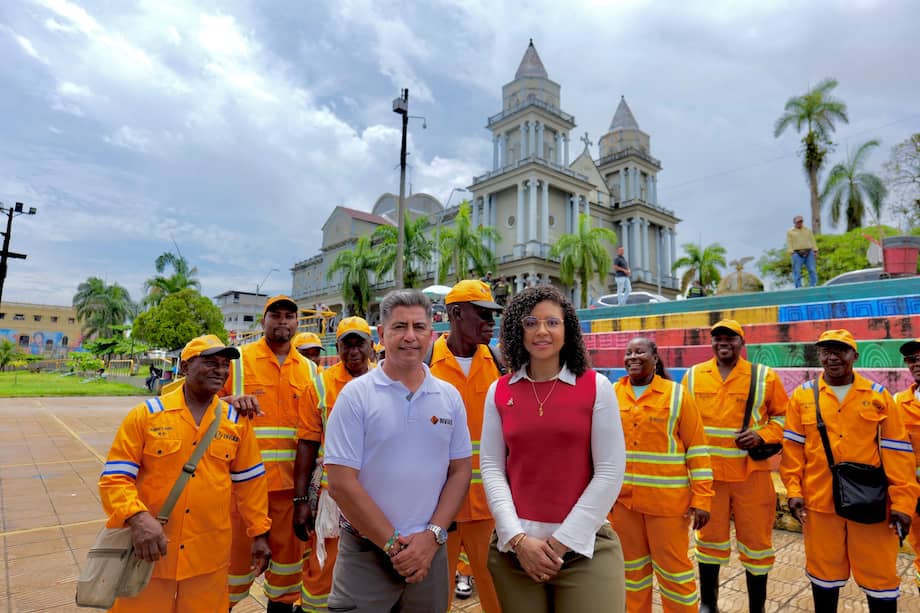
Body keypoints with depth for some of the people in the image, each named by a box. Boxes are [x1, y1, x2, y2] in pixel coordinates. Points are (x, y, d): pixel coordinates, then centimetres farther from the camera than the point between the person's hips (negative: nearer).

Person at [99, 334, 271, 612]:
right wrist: (136, 517, -23)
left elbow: (249, 481, 8)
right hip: (148, 551, -1)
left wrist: (259, 533, 9)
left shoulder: (237, 421, 1)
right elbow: (115, 476, -5)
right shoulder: (146, 415, -5)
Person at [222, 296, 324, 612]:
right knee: (238, 546, 10)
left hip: (291, 476, 3)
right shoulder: (238, 360, -3)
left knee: (289, 546, 14)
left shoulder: (308, 368, 7)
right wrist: (231, 401, -22)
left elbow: (313, 428, 10)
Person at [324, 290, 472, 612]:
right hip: (365, 553, -3)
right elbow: (341, 483, -11)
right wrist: (392, 544, -11)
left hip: (430, 551, 3)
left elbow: (460, 471, 4)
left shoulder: (450, 397, 1)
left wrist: (432, 535, -7)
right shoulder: (356, 394, -9)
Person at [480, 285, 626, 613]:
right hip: (514, 547, 2)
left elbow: (610, 470, -6)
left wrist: (561, 542, -9)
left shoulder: (596, 386, -4)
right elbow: (491, 467, 1)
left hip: (585, 546, -1)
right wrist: (517, 537, -9)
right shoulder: (499, 391, 1)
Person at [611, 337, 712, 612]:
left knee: (673, 566, 9)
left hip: (667, 499, -3)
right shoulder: (612, 394, 1)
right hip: (621, 498, 3)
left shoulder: (677, 395, -6)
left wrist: (702, 498, -8)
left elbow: (697, 449, -5)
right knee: (632, 565, 17)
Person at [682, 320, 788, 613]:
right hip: (707, 473, 1)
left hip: (752, 474, -1)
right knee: (709, 539, 13)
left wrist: (763, 436, -11)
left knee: (755, 542, 10)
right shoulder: (693, 376, 3)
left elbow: (783, 416, 6)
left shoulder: (765, 377, -1)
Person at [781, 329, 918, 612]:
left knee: (880, 575, 12)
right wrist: (793, 489, -4)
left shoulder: (878, 395, 1)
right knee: (824, 571, 14)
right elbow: (793, 447, 2)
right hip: (820, 501, 0)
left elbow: (896, 450, 1)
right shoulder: (802, 395, 1)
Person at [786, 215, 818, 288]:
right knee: (797, 272, -7)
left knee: (812, 270, -4)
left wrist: (815, 251, 3)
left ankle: (813, 286, -2)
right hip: (797, 254, -3)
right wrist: (792, 253, -11)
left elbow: (812, 241, 13)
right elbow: (789, 243, 0)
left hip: (809, 253, 3)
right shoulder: (790, 232, 7)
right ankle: (799, 288, -5)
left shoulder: (808, 230, 16)